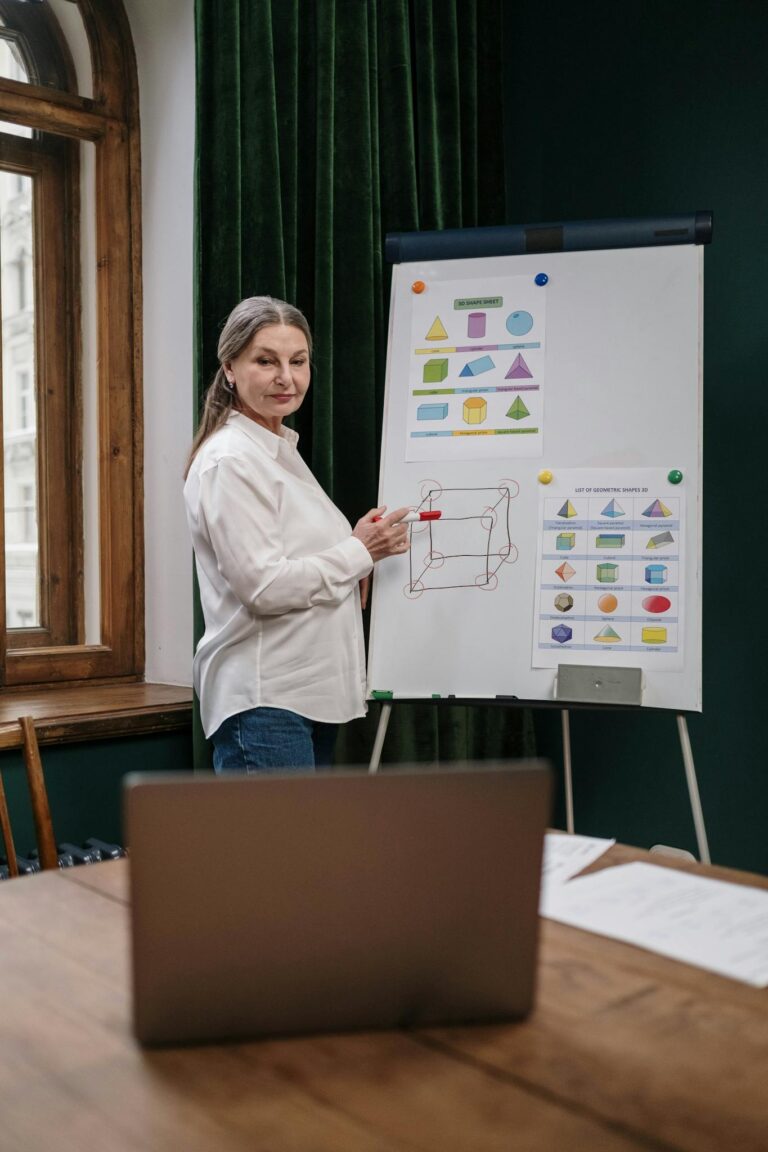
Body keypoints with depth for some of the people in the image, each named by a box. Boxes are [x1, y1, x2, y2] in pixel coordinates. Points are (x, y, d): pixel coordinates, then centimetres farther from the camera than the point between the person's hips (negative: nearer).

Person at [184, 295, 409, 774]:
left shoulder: (283, 450, 18)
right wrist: (360, 552, -11)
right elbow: (264, 586, -20)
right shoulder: (230, 461, -13)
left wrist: (357, 577, 6)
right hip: (263, 701, -10)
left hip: (312, 695, 10)